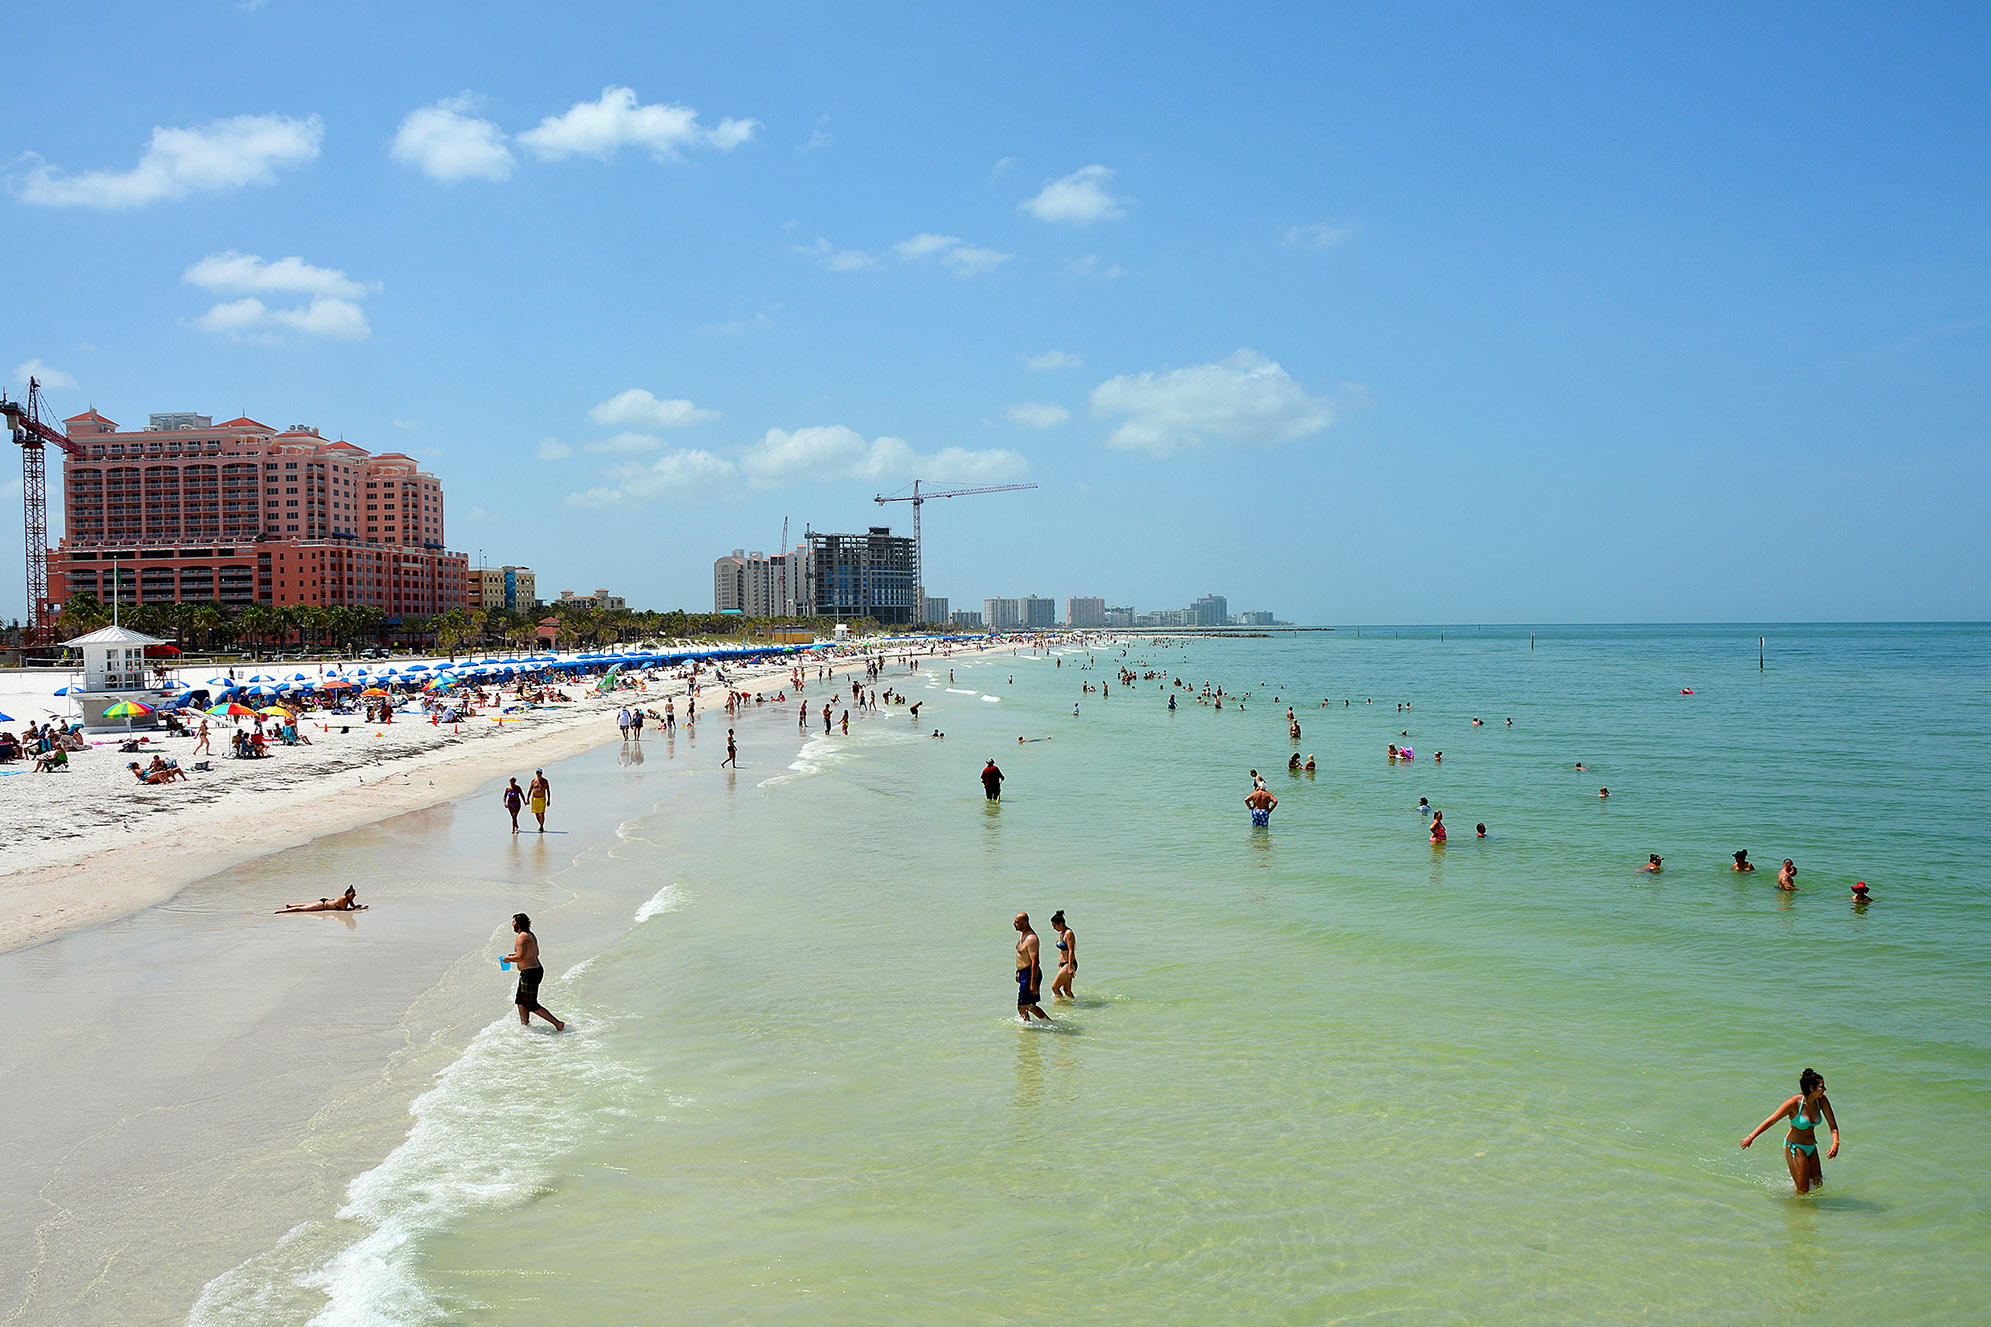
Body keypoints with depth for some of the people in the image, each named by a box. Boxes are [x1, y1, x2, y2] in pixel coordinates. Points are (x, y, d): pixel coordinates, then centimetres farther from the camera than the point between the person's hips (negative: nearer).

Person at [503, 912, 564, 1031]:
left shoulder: (522, 937, -18)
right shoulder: (531, 935, 12)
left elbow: (520, 957, -27)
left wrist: (508, 959, -8)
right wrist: (516, 955, 22)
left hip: (529, 973, -10)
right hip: (537, 969, 10)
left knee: (532, 1005, -1)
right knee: (520, 1001, 19)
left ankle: (558, 1024, -1)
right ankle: (525, 1025, 24)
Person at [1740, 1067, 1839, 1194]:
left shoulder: (1821, 1100, -8)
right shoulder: (1794, 1103, -23)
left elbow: (1833, 1125, -3)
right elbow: (1771, 1121, -17)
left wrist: (1835, 1143, -23)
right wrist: (1751, 1138, -16)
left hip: (1811, 1147, 6)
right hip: (1794, 1147, -6)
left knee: (1817, 1183, 16)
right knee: (1803, 1190, -3)